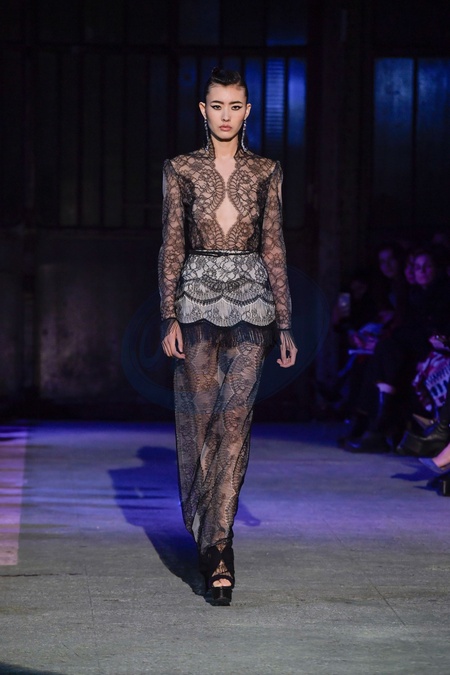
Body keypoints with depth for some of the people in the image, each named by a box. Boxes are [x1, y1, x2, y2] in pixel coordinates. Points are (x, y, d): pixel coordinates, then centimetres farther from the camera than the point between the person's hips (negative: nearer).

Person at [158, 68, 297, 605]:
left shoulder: (266, 173, 8)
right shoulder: (181, 170, 5)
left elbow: (274, 249, 9)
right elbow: (171, 246, 2)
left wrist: (284, 324, 7)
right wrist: (170, 317, -6)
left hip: (250, 301, 0)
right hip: (198, 300, 0)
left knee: (235, 421, -7)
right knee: (198, 419, 0)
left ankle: (216, 542, -7)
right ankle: (212, 545, 14)